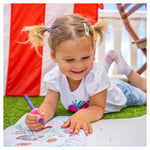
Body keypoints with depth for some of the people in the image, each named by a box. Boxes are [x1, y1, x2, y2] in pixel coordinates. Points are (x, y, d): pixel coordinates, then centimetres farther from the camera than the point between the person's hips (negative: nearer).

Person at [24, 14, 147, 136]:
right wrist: (40, 116, -56)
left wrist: (83, 114, -64)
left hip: (118, 93, -3)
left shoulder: (95, 75, -47)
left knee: (144, 97, 26)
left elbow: (98, 108, -41)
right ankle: (109, 59, 45)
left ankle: (125, 68, 35)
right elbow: (50, 104, -31)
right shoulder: (54, 77, -34)